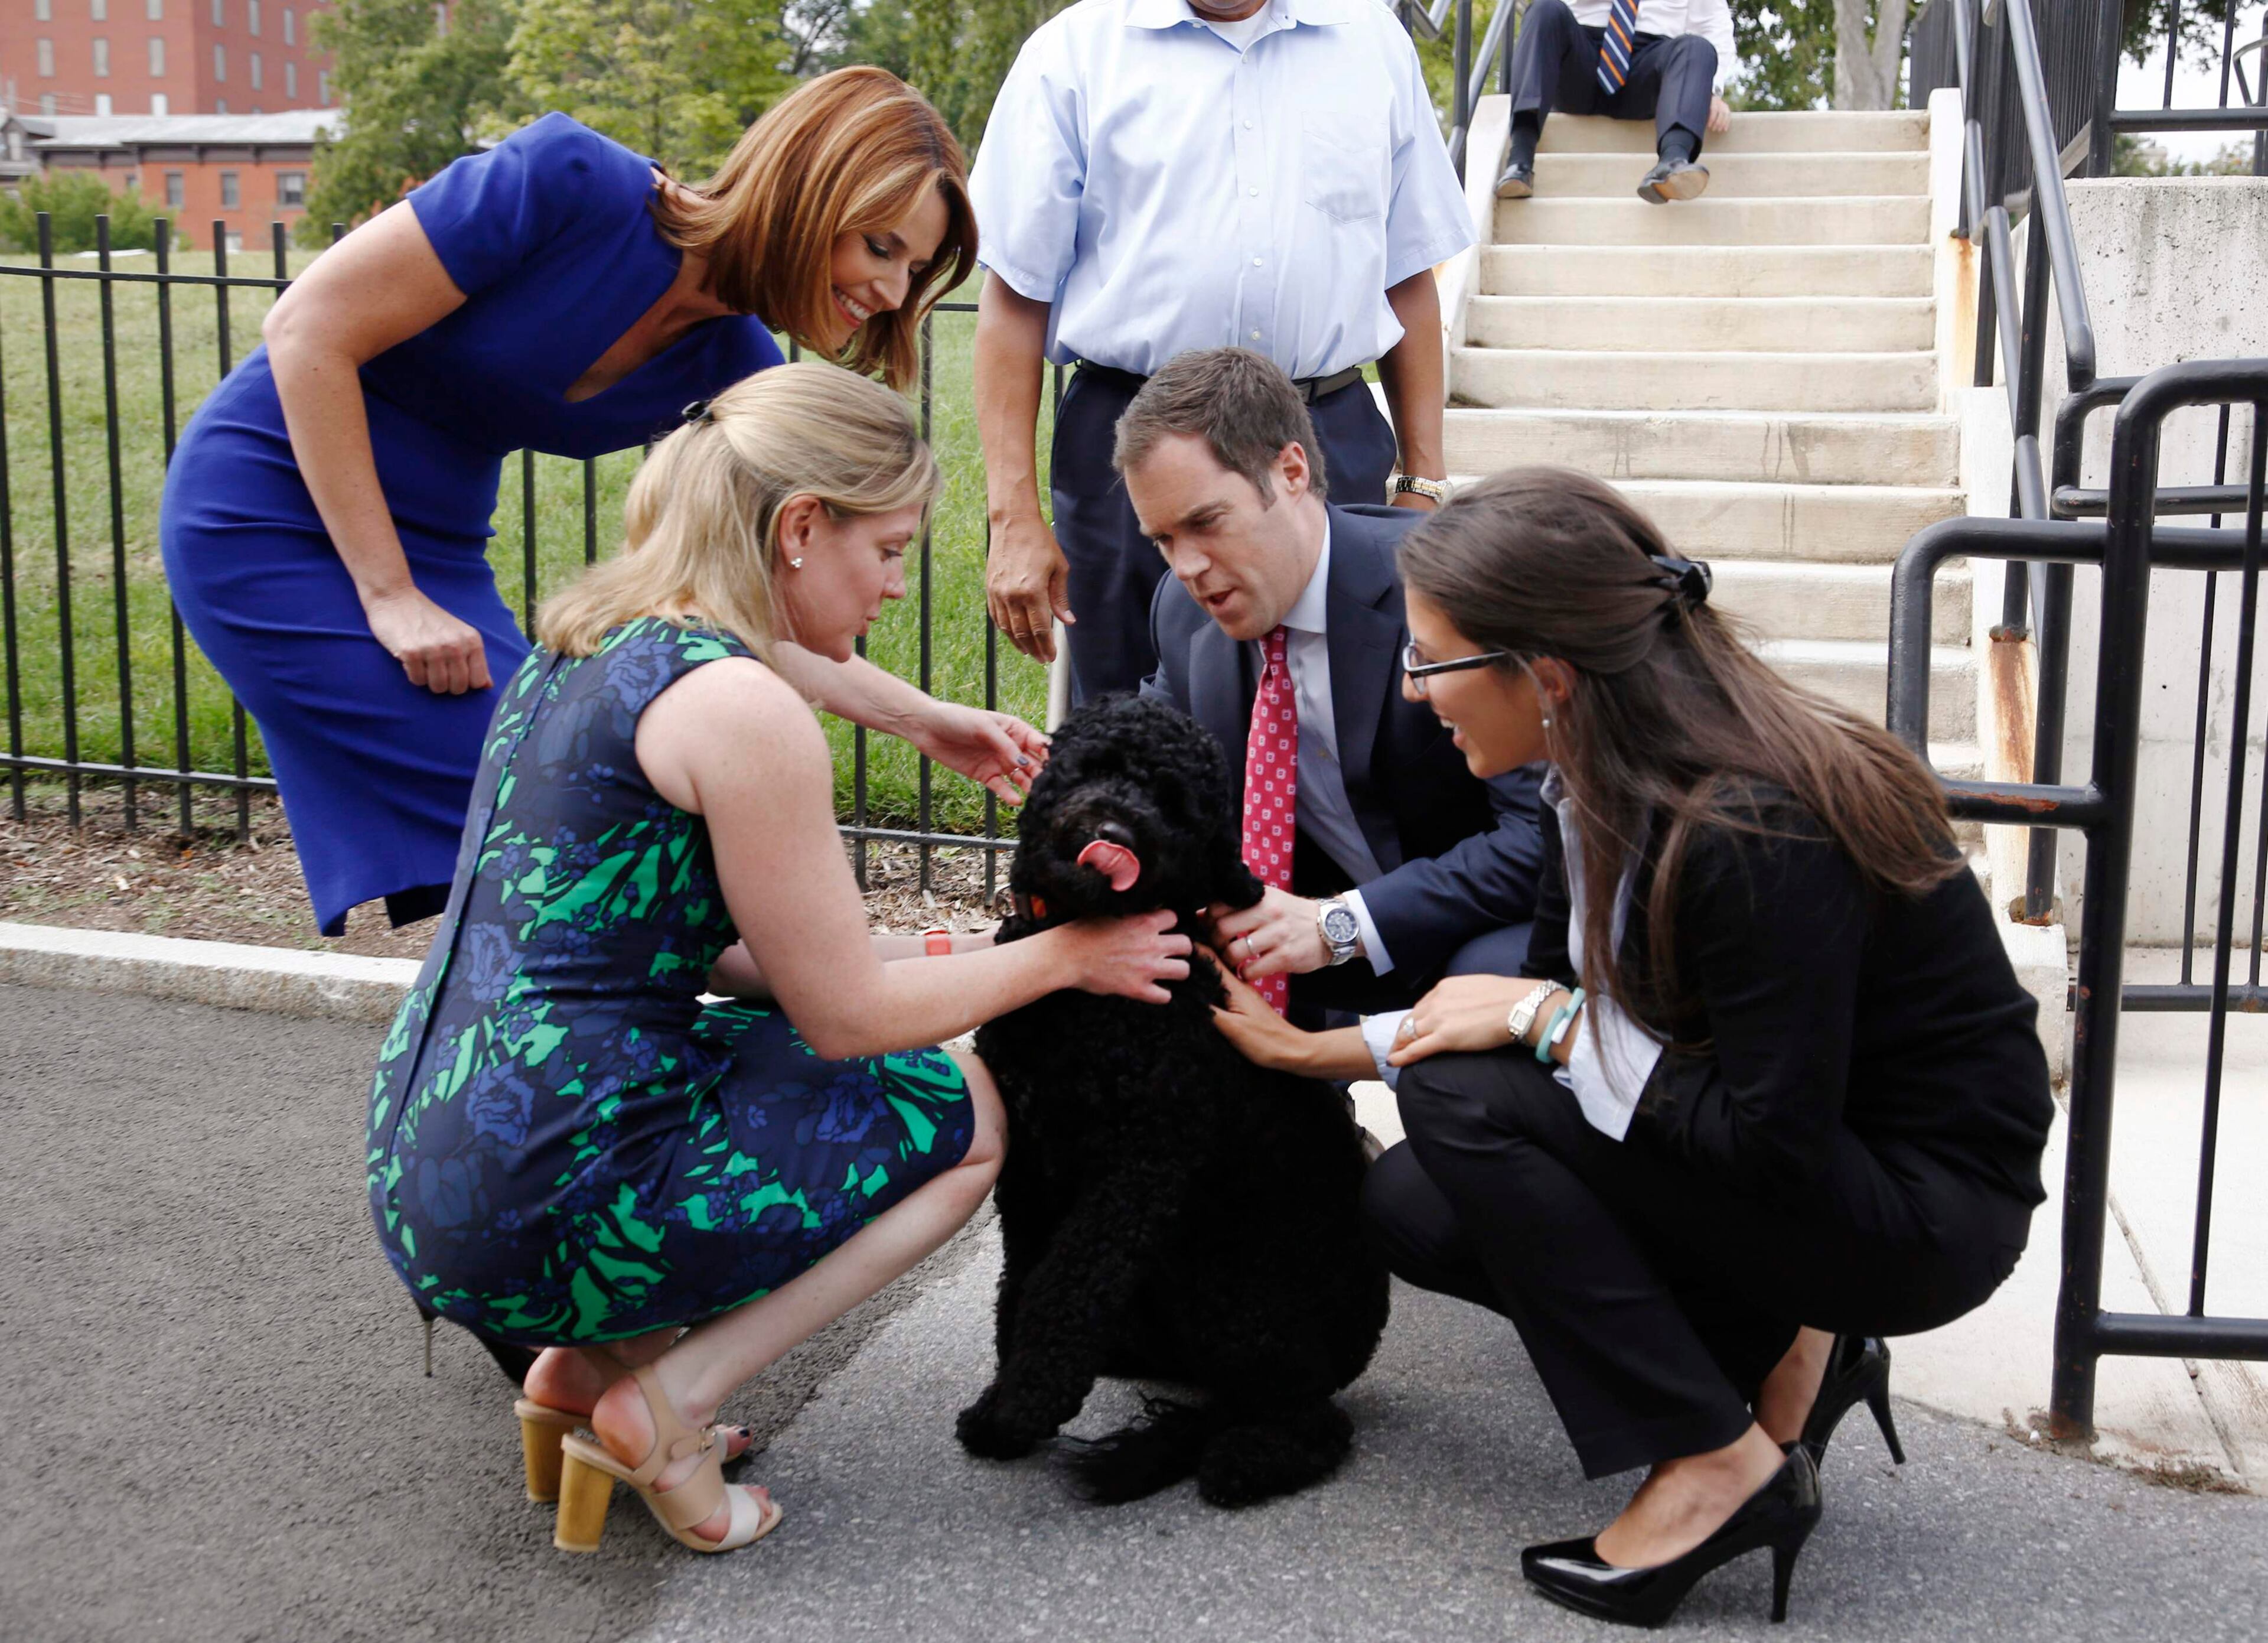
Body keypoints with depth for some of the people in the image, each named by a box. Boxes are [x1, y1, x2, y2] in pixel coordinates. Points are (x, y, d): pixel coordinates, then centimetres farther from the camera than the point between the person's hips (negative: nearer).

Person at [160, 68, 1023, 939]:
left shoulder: (732, 369, -5)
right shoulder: (574, 182, -24)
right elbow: (308, 331, -21)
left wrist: (921, 718, -10)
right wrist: (389, 598, -20)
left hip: (432, 549, 7)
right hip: (268, 510, -7)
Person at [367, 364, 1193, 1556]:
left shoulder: (583, 647, 11)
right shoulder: (741, 708, -17)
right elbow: (849, 1014, -8)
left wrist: (947, 956, 16)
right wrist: (1058, 958, 5)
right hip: (547, 1211, -9)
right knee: (965, 1115, 8)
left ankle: (592, 1360, 15)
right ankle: (665, 1407, 1)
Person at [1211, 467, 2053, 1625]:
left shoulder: (1754, 834, -30)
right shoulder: (1598, 788, -3)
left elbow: (1777, 1143, -27)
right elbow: (1553, 998, 10)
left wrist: (1548, 1023, -20)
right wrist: (1323, 1050, 6)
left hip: (1926, 1209, -9)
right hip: (1791, 1145, 9)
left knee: (1464, 1097, -19)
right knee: (1410, 1211, 1)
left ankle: (1721, 1463, -10)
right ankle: (1772, 1348, 8)